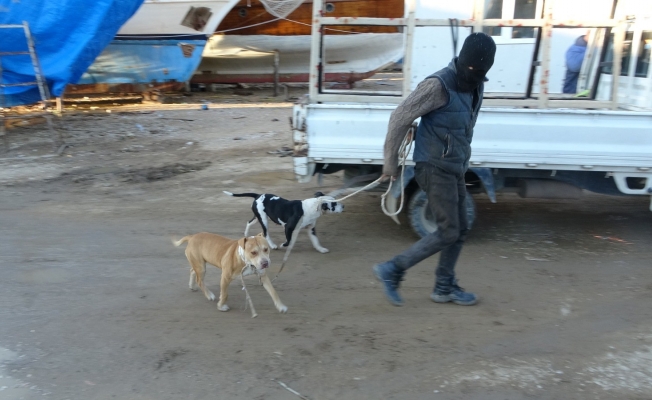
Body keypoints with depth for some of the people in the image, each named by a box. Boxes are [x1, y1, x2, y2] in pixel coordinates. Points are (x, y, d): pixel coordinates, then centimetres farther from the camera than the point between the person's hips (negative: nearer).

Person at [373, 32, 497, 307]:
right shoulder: (439, 84, -18)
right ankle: (392, 270, 2)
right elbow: (400, 117, -16)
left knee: (459, 230, 12)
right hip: (434, 168, -9)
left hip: (454, 169, 9)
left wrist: (463, 163, 17)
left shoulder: (475, 86, 9)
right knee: (448, 232, -8)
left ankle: (445, 287, 26)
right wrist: (391, 160, -12)